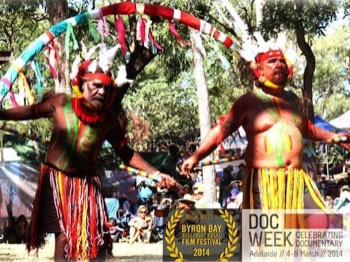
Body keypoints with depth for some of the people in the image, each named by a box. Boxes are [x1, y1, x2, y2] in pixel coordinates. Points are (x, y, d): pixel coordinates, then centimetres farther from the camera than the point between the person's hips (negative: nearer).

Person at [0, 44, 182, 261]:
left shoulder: (110, 119, -6)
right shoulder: (61, 103, -11)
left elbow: (125, 153, 5)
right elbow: (29, 111, 3)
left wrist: (154, 173, 0)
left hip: (87, 183, 2)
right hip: (56, 179, -2)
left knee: (96, 239, -2)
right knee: (64, 236, -8)